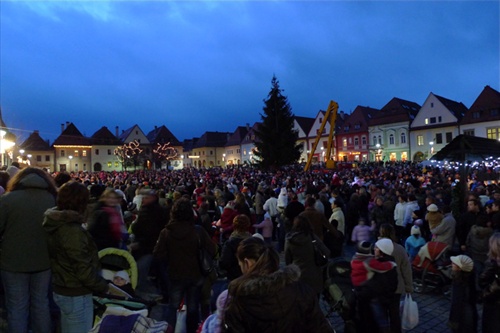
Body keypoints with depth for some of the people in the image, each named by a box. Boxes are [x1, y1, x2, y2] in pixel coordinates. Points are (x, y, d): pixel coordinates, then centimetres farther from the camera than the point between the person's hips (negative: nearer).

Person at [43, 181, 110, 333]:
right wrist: (105, 287, -13)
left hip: (61, 289, 9)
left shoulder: (57, 223, 3)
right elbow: (83, 270, -26)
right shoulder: (72, 230, -26)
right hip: (76, 295, -9)